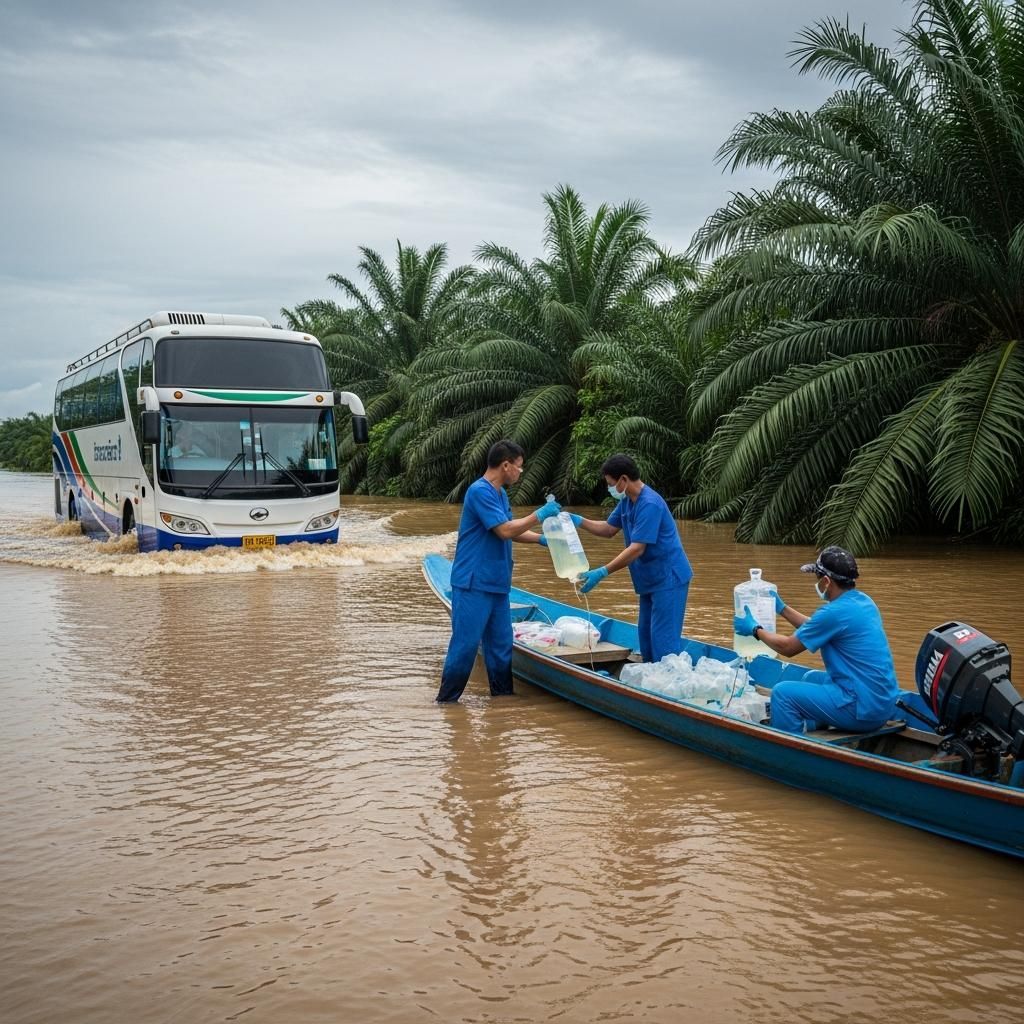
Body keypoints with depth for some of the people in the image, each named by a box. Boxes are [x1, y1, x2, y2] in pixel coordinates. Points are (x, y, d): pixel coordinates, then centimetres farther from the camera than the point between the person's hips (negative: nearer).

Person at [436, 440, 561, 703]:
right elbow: (505, 531, -20)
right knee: (465, 644, -5)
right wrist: (539, 515, -13)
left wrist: (541, 539, 11)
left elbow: (511, 531, 23)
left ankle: (502, 695, 23)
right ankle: (446, 701, 4)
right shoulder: (480, 491, -16)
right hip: (473, 585, -9)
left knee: (501, 645, 13)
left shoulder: (500, 493, 15)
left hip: (497, 584, 9)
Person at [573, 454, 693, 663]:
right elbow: (608, 529, 17)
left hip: (668, 579, -10)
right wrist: (578, 521, 3)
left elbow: (637, 549, -28)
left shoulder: (649, 504, -24)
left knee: (663, 640, -10)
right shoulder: (626, 501, 7)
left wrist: (602, 573, -30)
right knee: (646, 635, 15)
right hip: (651, 580, 10)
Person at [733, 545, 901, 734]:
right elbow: (816, 629, 23)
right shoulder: (863, 601, 8)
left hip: (864, 709, -10)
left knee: (782, 693, -7)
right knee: (811, 678, 27)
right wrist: (782, 609, 30)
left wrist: (755, 629, 9)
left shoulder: (835, 612, -18)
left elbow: (787, 647, -7)